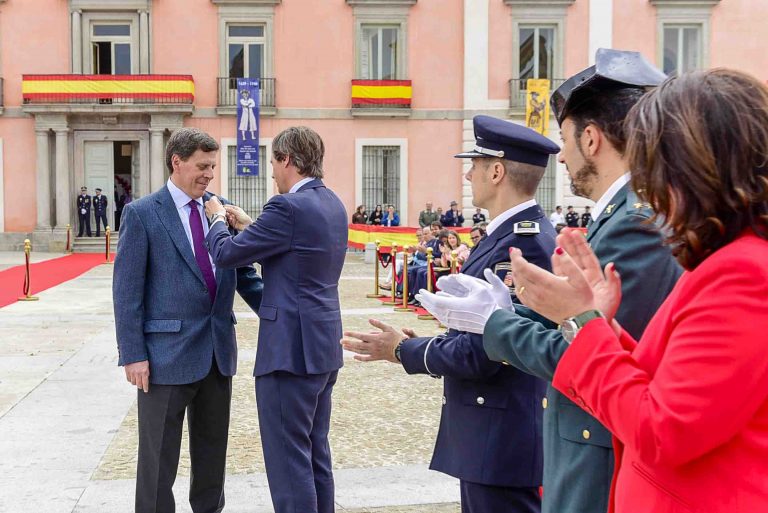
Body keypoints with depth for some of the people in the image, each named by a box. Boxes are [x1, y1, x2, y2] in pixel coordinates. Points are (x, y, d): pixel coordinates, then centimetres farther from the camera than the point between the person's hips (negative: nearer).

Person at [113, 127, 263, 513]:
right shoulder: (142, 214, -6)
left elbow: (244, 275, 11)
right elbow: (127, 291, -8)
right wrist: (133, 355, -12)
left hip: (217, 351, 5)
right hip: (168, 352, -5)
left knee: (213, 449, 17)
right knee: (159, 457, 7)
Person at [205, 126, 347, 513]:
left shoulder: (289, 207, -17)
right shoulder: (333, 204, 11)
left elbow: (226, 254, -11)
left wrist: (218, 218, 8)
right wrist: (249, 225, 23)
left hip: (291, 348, -10)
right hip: (324, 346, 10)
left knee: (289, 460, -1)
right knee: (316, 454, 19)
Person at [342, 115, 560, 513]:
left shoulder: (521, 243, -22)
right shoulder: (517, 234, 10)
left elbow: (482, 351, -24)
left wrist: (404, 351, -11)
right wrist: (421, 345, 6)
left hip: (504, 438, -10)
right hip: (493, 433, 10)